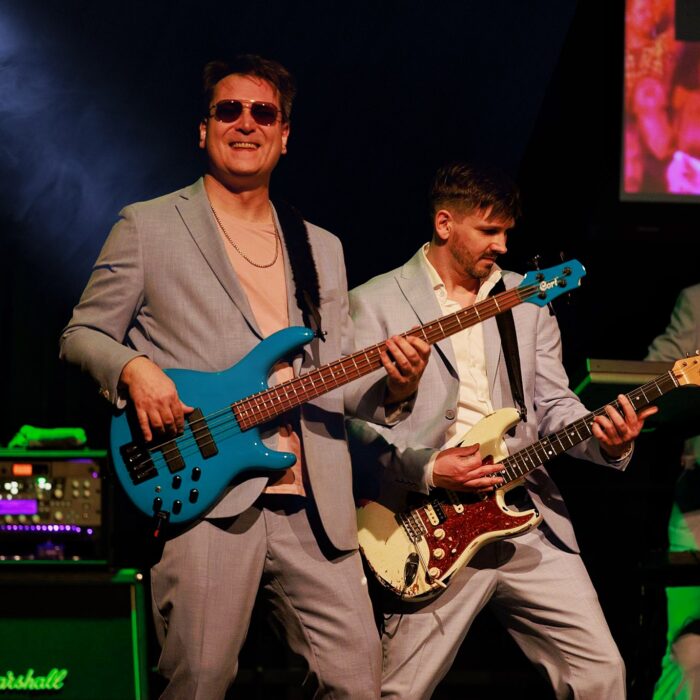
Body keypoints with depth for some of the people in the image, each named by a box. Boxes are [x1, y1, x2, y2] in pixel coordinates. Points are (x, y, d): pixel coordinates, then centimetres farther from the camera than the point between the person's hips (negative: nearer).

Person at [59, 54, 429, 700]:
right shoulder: (149, 226, 8)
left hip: (314, 503, 4)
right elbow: (82, 334, 9)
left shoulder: (321, 249, 21)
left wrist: (392, 386, -4)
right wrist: (133, 369, -13)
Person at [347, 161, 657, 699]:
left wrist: (605, 440, -8)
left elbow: (553, 403, 12)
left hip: (528, 514, 4)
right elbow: (356, 421, -5)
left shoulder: (528, 300, 15)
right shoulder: (376, 303, 0)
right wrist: (426, 471, -18)